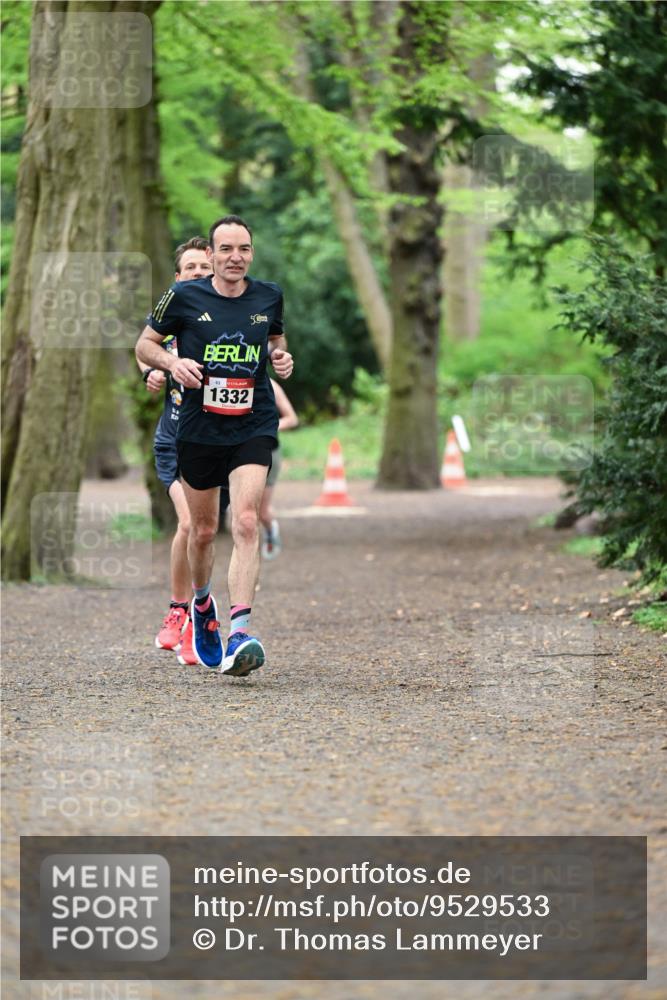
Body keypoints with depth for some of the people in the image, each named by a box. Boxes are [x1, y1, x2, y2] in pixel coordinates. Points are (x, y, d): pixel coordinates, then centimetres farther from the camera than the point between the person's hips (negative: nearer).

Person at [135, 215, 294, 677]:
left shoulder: (269, 296, 3)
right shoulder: (184, 296, -4)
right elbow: (146, 344, 6)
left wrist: (281, 356, 0)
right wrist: (172, 362, -15)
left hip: (253, 427, 0)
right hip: (199, 427, 0)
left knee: (246, 522, -18)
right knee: (204, 530, 12)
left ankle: (239, 633, -25)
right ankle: (203, 604, 43)